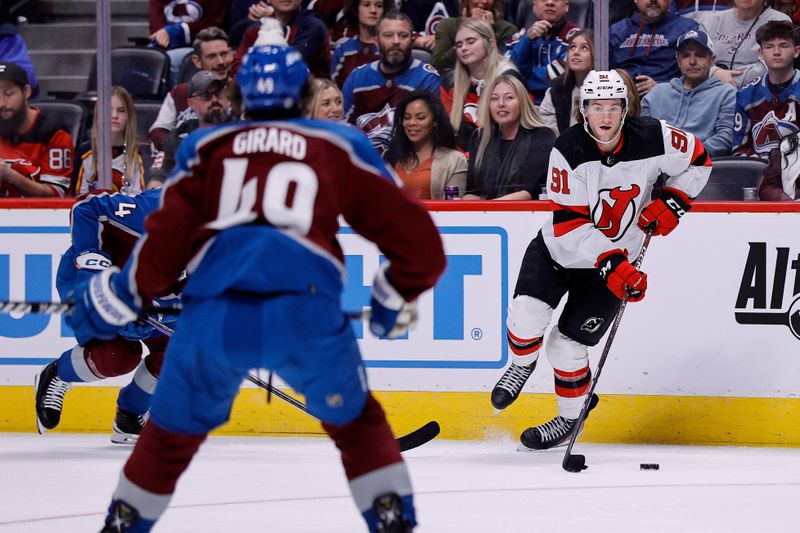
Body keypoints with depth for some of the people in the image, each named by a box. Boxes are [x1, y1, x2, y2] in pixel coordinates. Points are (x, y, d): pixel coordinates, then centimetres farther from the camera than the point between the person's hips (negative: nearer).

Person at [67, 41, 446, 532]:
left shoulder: (207, 146, 20)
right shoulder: (342, 147, 19)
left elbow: (165, 244, 11)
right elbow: (417, 239, 15)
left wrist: (115, 298, 25)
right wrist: (395, 300, 32)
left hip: (212, 318, 1)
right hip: (309, 316, -1)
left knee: (172, 434, 24)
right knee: (357, 424, 23)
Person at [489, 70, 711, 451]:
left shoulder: (651, 139, -17)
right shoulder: (569, 151, -22)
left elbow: (698, 159, 3)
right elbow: (569, 224, -24)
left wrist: (672, 202, -9)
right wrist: (612, 264, -32)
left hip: (617, 259, 0)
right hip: (559, 248, 0)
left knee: (567, 342, -4)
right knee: (527, 313, -22)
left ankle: (570, 418, 22)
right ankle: (522, 365, 14)